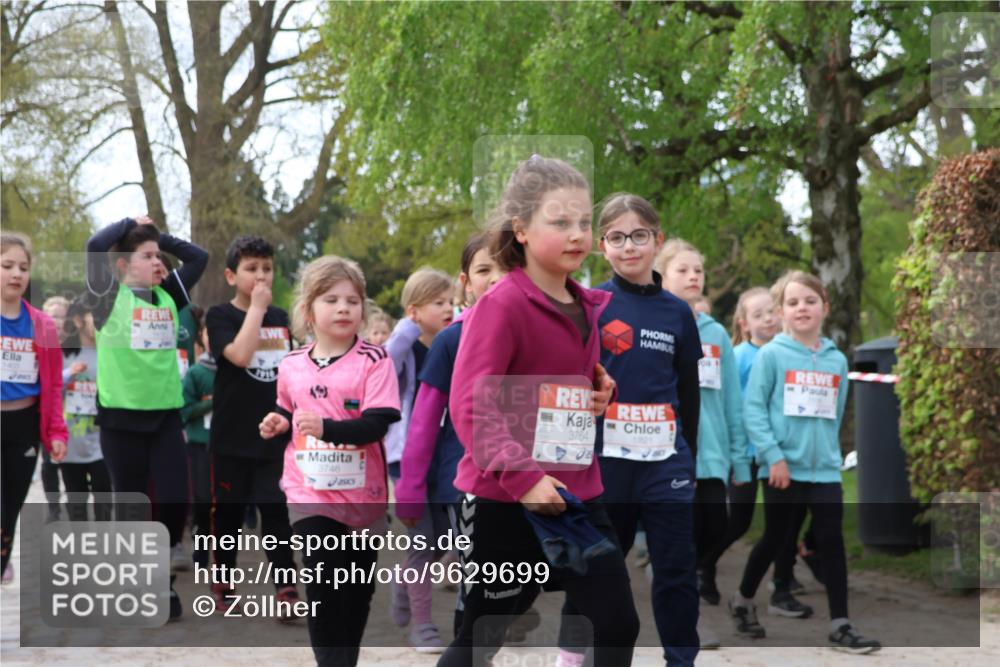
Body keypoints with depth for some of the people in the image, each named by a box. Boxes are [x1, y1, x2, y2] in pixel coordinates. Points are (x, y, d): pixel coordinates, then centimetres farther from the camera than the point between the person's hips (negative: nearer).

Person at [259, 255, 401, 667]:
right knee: (324, 582, -11)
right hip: (310, 490, 1)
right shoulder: (292, 366, 4)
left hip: (361, 492, -1)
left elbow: (377, 424, -19)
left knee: (358, 586, 12)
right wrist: (278, 426, 0)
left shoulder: (374, 361, -9)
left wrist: (327, 428, -32)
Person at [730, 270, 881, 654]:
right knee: (774, 540, 10)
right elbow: (753, 410, -10)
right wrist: (773, 456, -16)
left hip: (825, 469, 3)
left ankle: (840, 626, 1)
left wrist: (828, 451, 9)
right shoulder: (771, 354, -7)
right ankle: (743, 602, 32)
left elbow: (836, 415, 14)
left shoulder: (837, 360, 7)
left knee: (832, 542, -2)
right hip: (784, 468, -3)